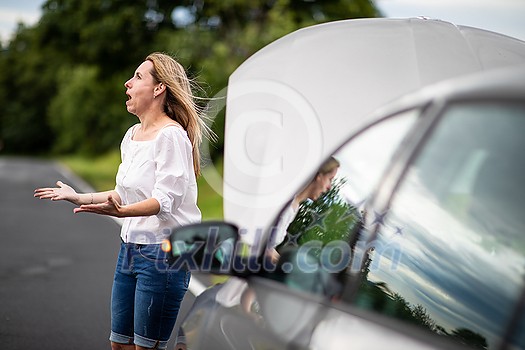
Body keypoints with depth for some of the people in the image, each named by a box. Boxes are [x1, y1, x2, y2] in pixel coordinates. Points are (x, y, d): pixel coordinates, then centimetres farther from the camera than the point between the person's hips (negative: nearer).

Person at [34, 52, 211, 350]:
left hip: (164, 252, -9)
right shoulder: (132, 135, 12)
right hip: (130, 248, 9)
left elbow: (165, 200, -23)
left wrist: (121, 212, -37)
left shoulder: (170, 136, -15)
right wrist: (79, 197, 18)